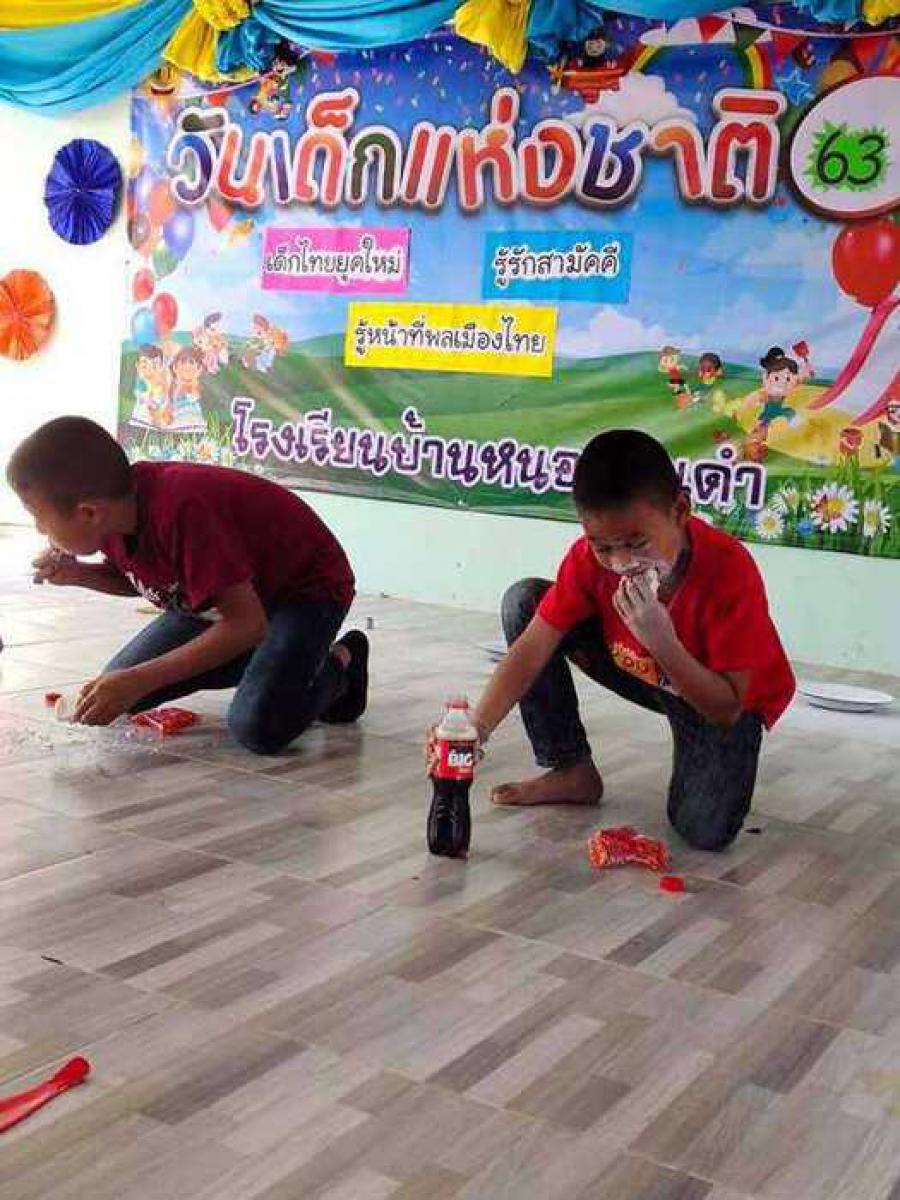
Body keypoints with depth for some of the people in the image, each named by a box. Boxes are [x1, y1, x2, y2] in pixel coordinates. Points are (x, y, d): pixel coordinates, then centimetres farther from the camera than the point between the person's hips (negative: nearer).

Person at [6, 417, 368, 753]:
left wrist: (138, 681, -36)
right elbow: (137, 579, 10)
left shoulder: (181, 510, -37)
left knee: (260, 728, -31)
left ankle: (339, 663, 1)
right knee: (115, 690, 2)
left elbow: (247, 625, -36)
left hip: (306, 585, -9)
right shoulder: (113, 507, -12)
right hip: (227, 591, 9)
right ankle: (266, 664, 16)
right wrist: (77, 574, -11)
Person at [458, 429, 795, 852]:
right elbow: (531, 650, -22)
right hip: (638, 672, 5)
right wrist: (474, 730, -35)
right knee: (524, 601, -13)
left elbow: (727, 709, -31)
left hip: (718, 699, -4)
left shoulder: (729, 570, -35)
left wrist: (663, 644, -45)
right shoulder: (591, 556, -22)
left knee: (706, 829, -29)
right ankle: (571, 771, -2)